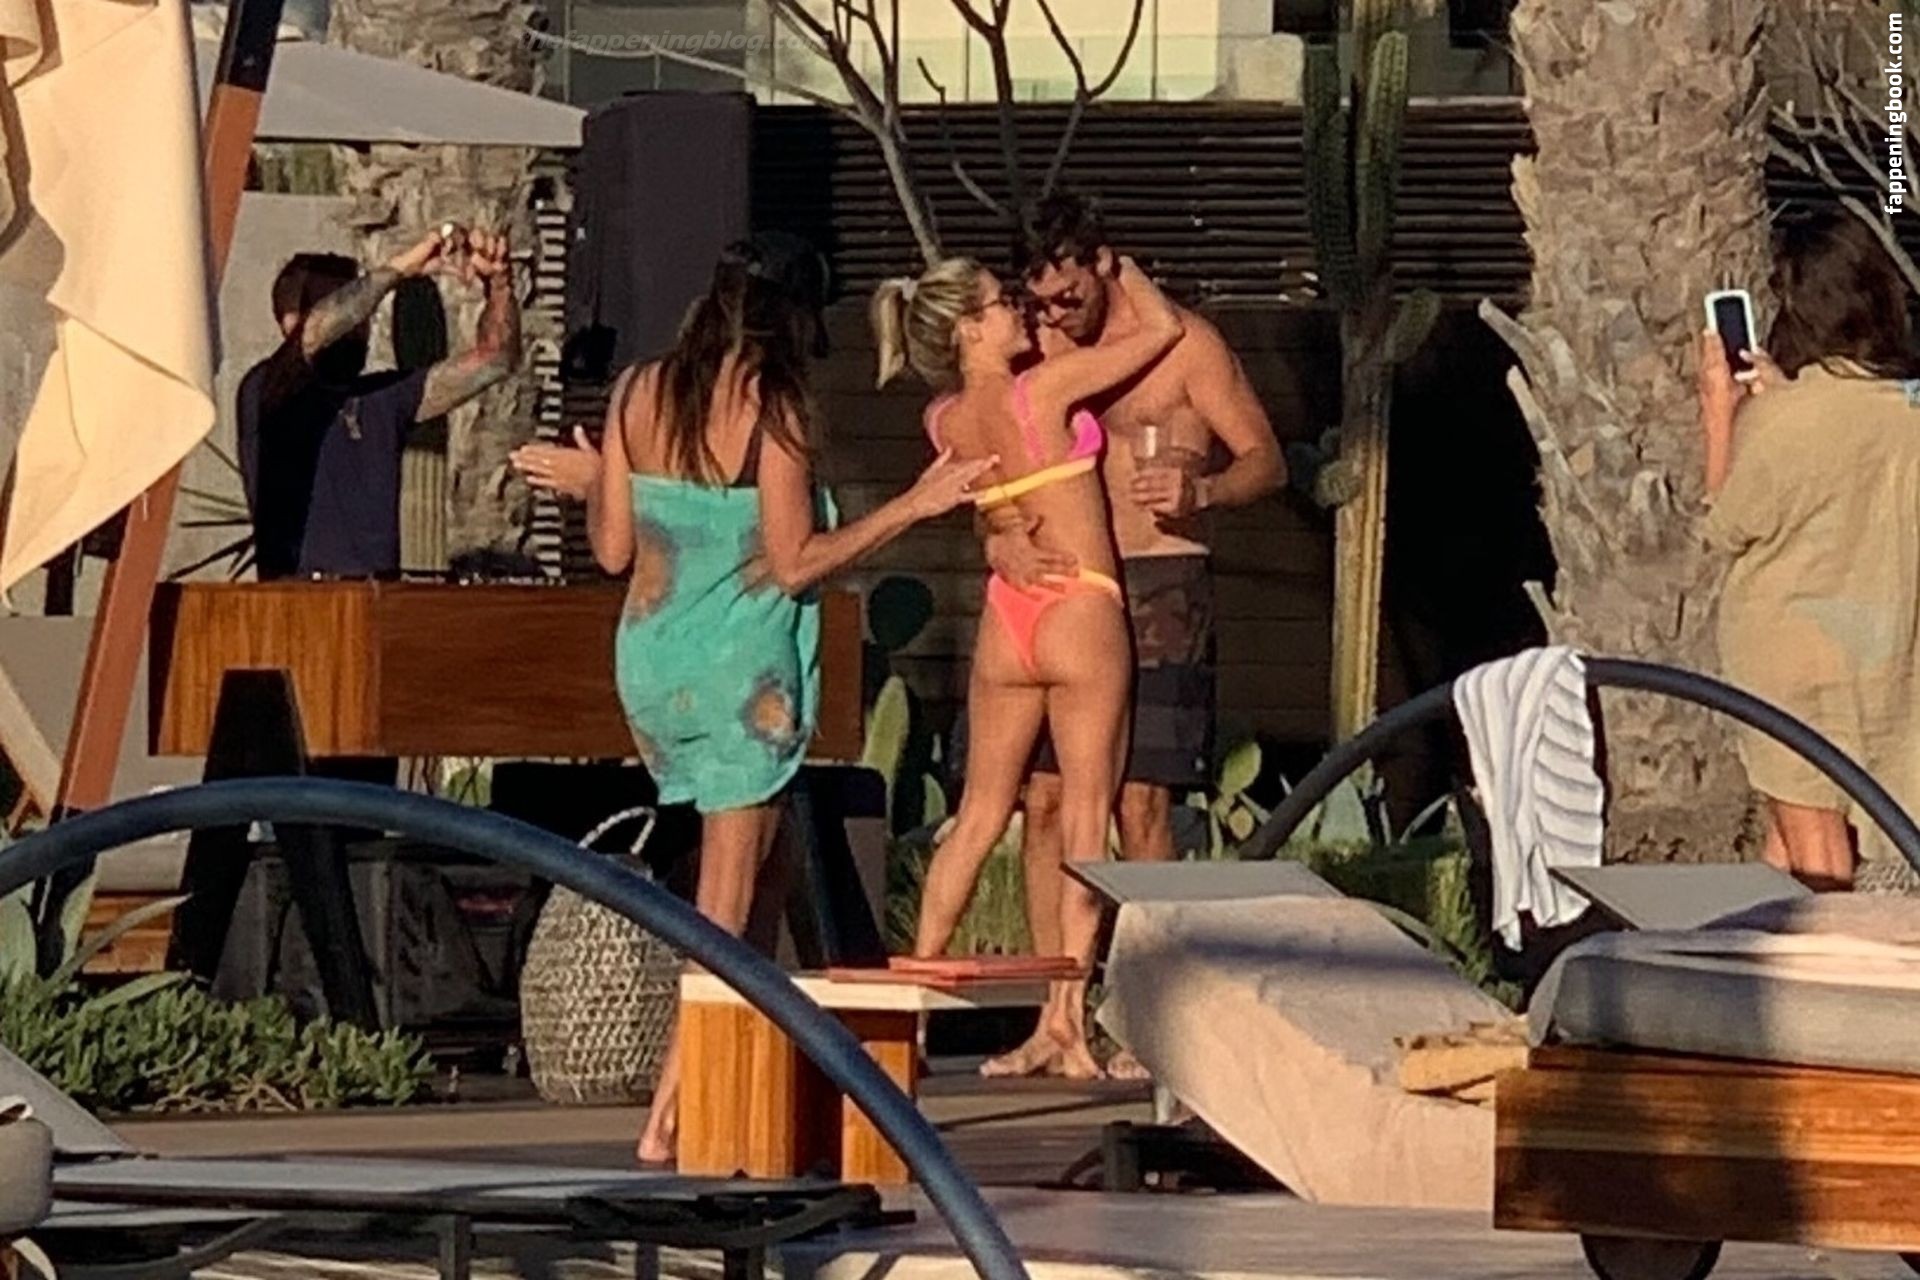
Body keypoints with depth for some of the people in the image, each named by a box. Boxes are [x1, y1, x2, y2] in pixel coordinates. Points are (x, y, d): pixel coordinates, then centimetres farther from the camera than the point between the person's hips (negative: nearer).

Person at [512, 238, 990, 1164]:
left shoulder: (638, 394, 2)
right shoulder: (773, 409, -12)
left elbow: (614, 550, 5)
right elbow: (796, 565, -13)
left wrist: (591, 485, 26)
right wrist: (914, 506, -10)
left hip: (651, 662, 6)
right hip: (743, 671, -6)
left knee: (742, 845, 22)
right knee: (724, 905, -1)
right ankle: (670, 1116, -5)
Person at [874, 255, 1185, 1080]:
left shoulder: (945, 421, 4)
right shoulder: (1045, 388, -13)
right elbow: (1162, 328, -5)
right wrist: (1121, 270, 12)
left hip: (1006, 618, 6)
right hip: (1082, 613, -6)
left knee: (980, 813, 14)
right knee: (1085, 818, -2)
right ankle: (1068, 1005, -7)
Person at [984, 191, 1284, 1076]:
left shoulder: (1182, 344, -1)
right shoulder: (1041, 353, 14)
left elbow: (1266, 460, -1)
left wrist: (1201, 490, -23)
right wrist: (999, 539, -9)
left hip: (1156, 587, -5)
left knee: (1139, 805, -9)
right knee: (1044, 799, 1)